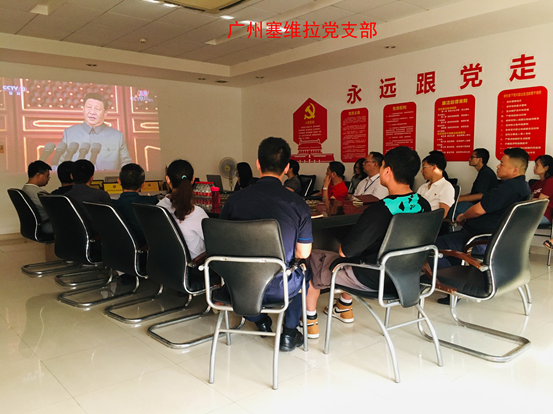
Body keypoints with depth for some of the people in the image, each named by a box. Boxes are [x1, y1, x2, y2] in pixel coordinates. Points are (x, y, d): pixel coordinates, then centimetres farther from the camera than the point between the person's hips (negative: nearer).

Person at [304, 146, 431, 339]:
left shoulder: (378, 210, -31)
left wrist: (343, 247, 2)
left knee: (312, 259, 13)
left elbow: (345, 251, -23)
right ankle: (345, 308, 45)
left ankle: (310, 322, 26)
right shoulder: (424, 206, -9)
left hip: (371, 280, -7)